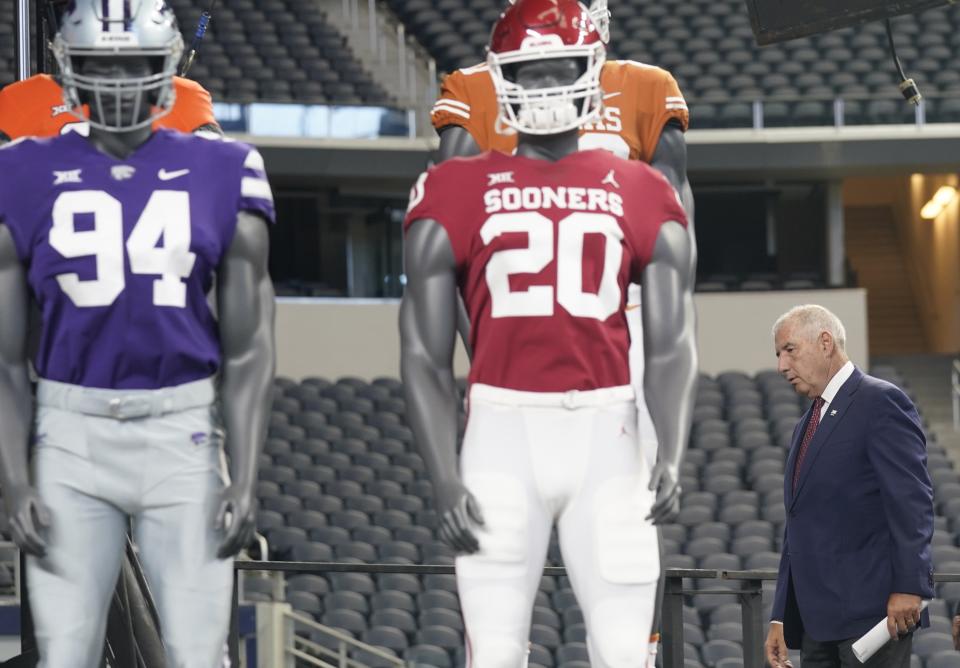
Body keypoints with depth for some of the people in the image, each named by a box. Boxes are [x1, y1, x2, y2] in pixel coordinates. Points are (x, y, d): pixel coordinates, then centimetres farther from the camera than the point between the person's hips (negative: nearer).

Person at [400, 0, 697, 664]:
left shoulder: (641, 196, 8)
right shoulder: (457, 195, 5)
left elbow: (672, 345, 4)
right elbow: (425, 355, 3)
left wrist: (673, 454, -12)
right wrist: (445, 478, -7)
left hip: (605, 432, 1)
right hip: (505, 432, -1)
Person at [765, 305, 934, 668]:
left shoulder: (881, 402, -4)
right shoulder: (808, 425, 23)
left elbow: (912, 499, -13)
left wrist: (909, 586, -21)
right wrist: (781, 618, 18)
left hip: (870, 609, -9)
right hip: (817, 622, 9)